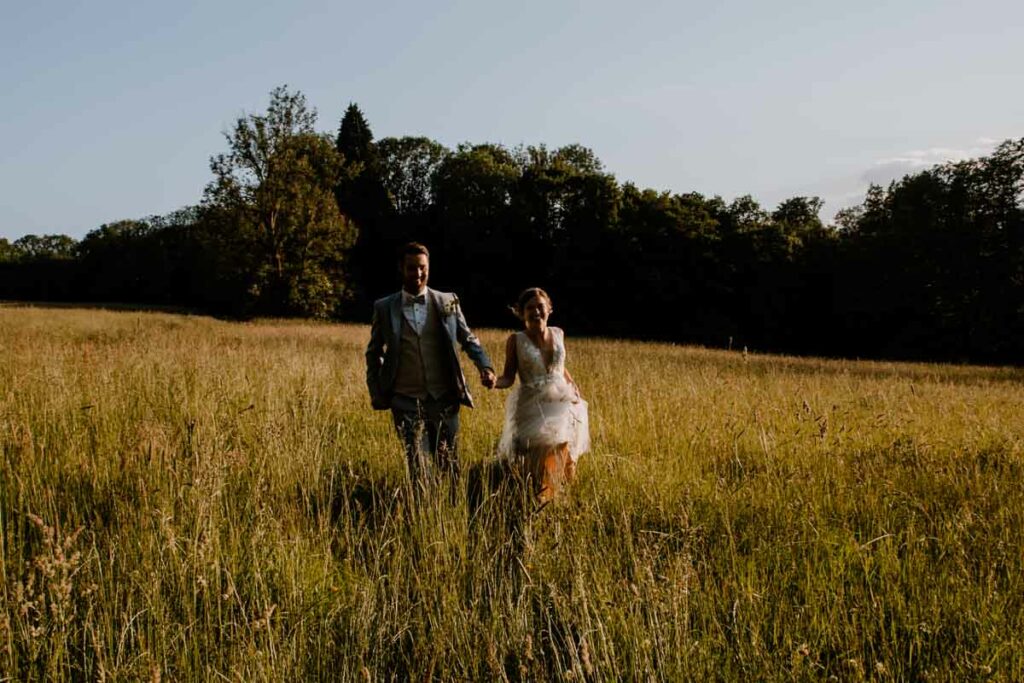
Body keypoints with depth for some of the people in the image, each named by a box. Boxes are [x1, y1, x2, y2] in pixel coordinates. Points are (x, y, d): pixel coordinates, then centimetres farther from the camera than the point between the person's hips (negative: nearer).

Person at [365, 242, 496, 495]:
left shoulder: (448, 302, 4)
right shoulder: (384, 308, 3)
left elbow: (468, 339, 11)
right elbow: (374, 353, 13)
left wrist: (485, 366, -6)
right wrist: (376, 393, 7)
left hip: (445, 399, 1)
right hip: (406, 403, -1)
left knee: (449, 468, 10)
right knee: (419, 470, -1)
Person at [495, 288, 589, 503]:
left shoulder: (558, 334, 7)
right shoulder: (516, 340, -4)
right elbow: (508, 378, -4)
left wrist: (573, 385, 7)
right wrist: (493, 382, -24)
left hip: (562, 406, 4)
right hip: (533, 409, -4)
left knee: (561, 462, 4)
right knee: (539, 466, -7)